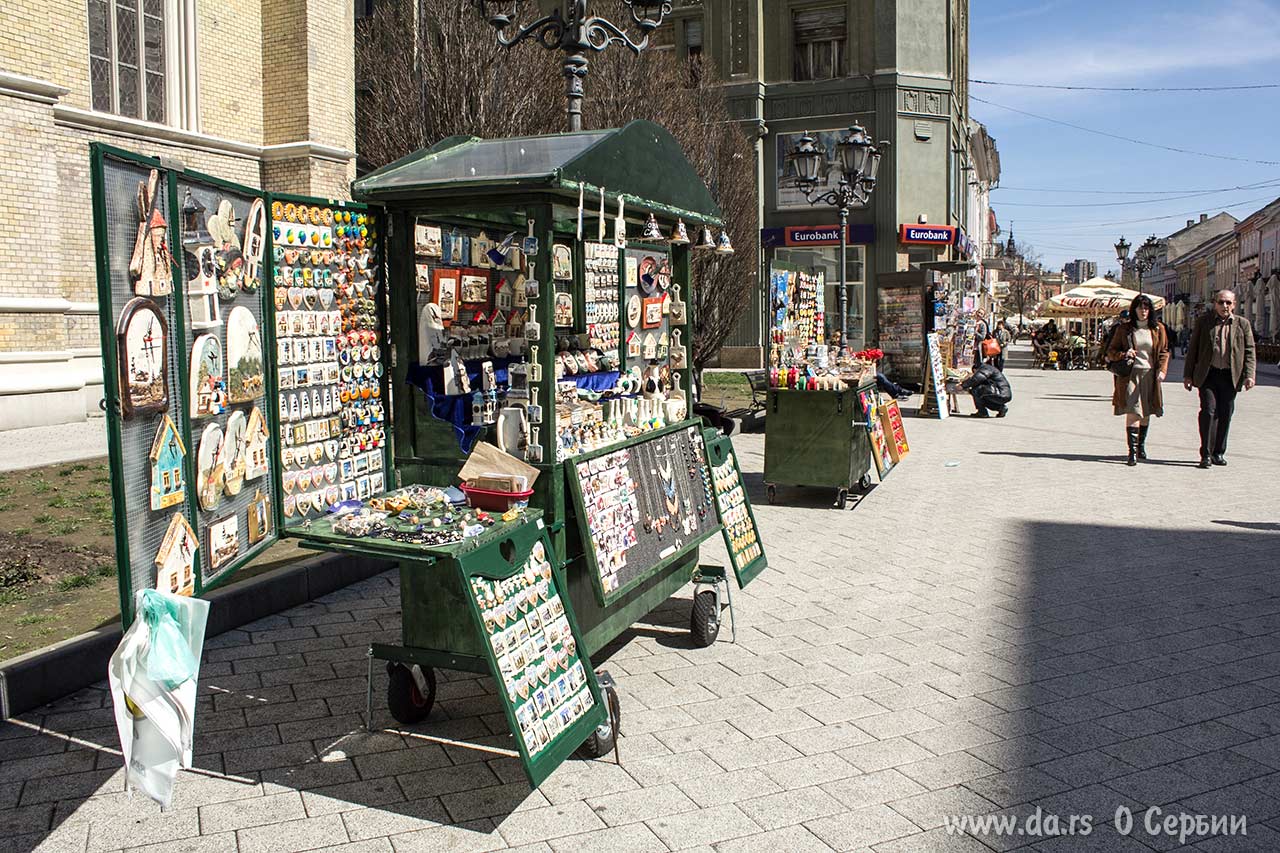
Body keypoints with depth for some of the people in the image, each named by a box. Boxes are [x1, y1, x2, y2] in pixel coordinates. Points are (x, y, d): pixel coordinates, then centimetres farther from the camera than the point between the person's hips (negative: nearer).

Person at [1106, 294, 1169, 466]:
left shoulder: (1158, 329, 9)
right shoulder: (1123, 329, 4)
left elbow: (1164, 352, 12)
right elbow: (1111, 351, 8)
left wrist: (1162, 370, -3)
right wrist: (1124, 354, -12)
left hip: (1150, 375, 3)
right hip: (1130, 374, -2)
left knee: (1146, 412, 10)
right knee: (1133, 412, -12)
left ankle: (1141, 445, 28)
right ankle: (1132, 452, -14)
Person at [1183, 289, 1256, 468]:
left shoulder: (1243, 324, 9)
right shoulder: (1204, 321, 6)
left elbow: (1250, 351, 6)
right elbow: (1192, 349, 7)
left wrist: (1249, 375, -6)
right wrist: (1187, 374, 3)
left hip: (1230, 376, 2)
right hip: (1208, 374, -2)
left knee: (1225, 414, 6)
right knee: (1209, 411, -11)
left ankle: (1219, 452, 18)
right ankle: (1206, 453, -7)